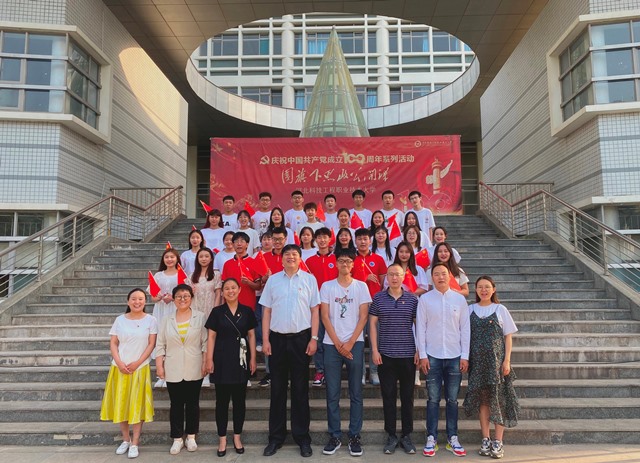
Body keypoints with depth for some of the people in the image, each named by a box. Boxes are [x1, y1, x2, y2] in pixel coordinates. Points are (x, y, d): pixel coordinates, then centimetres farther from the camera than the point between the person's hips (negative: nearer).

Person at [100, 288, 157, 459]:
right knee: (120, 403, 7)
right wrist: (119, 363, -10)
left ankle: (135, 443, 11)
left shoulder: (150, 320, -2)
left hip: (140, 368, -2)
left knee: (137, 405, 1)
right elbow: (113, 343, 3)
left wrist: (137, 363, -12)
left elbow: (151, 344, -4)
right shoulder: (120, 320, 4)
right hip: (120, 368, 2)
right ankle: (126, 439, 24)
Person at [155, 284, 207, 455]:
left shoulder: (200, 317, 0)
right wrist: (159, 365, -1)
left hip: (194, 370, -1)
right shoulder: (167, 320, 5)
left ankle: (191, 437, 22)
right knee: (176, 404, 8)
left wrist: (205, 363, -5)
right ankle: (177, 439, 19)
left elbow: (205, 342, -1)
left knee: (192, 403, 9)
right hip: (173, 371, 1)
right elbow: (160, 345, 5)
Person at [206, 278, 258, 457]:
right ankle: (222, 438, 18)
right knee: (222, 400, 6)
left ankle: (237, 436, 23)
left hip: (241, 360, 1)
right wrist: (209, 359, -5)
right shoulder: (217, 312, 1)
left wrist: (253, 358, 1)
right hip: (222, 360, -1)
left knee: (240, 399, 9)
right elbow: (211, 337, 1)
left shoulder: (247, 311, 3)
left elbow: (251, 335, 5)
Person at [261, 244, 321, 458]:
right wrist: (265, 339, 0)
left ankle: (302, 437, 18)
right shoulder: (273, 280, 5)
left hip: (301, 338, -1)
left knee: (300, 389, 7)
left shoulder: (309, 279, 2)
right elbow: (266, 311, 6)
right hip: (277, 338, 1)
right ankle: (276, 436, 21)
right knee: (277, 389, 9)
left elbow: (314, 311, 2)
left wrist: (314, 338, -4)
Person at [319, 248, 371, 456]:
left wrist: (350, 343, -7)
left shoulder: (361, 286, 4)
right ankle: (334, 436, 15)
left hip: (355, 344, 0)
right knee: (332, 394, 4)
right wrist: (338, 343, -6)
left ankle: (355, 436, 15)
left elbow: (363, 317, 0)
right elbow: (325, 316, 0)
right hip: (332, 344, 0)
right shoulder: (327, 286, 4)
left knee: (355, 393, 5)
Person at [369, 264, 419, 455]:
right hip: (385, 354, 0)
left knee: (407, 396, 8)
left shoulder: (412, 299, 2)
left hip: (408, 354, 1)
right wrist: (374, 350, -4)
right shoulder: (378, 298, 1)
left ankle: (407, 435, 21)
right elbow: (373, 324, 2)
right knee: (388, 395, 6)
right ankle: (391, 435, 19)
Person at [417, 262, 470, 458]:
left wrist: (465, 356, 1)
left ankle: (452, 439, 20)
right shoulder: (425, 299, -1)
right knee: (433, 399, 4)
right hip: (432, 356, -1)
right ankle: (431, 439, 14)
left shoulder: (459, 299, 3)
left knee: (452, 399, 9)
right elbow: (420, 328, -1)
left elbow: (465, 328, 4)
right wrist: (422, 355, -5)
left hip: (455, 356, 1)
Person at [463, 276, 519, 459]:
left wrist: (507, 360, -6)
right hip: (477, 360, 2)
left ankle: (498, 442, 8)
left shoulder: (500, 309, 1)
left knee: (499, 399, 0)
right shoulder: (470, 310, 4)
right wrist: (465, 358, -1)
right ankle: (485, 440, 16)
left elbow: (508, 337, 2)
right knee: (482, 399, 6)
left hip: (497, 359, -1)